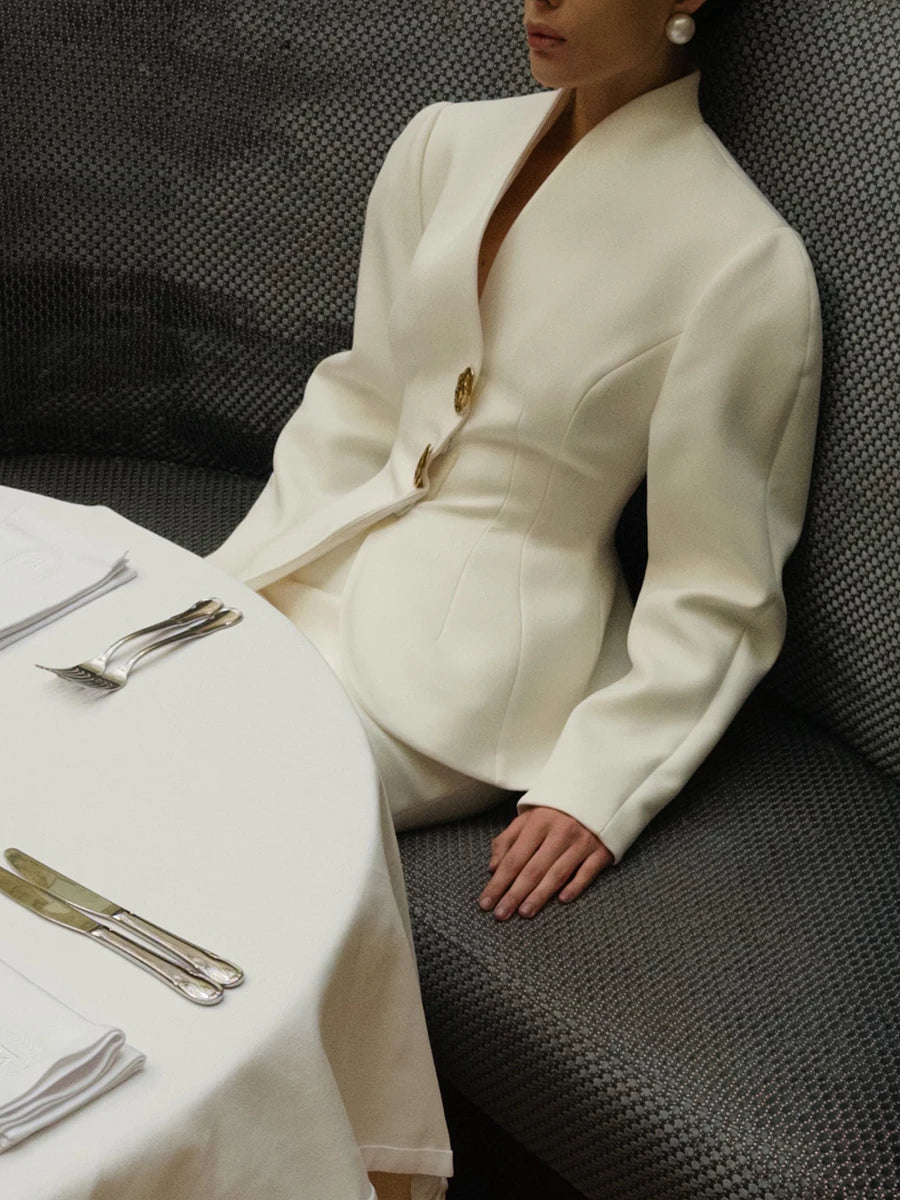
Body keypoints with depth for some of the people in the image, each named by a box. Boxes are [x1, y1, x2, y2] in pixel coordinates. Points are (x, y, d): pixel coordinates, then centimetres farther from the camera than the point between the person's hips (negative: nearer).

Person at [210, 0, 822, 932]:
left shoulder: (745, 262, -12)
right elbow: (361, 404, 10)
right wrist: (220, 586, 2)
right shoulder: (444, 145, 6)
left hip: (480, 643, -6)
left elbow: (716, 592, -9)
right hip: (330, 569, 6)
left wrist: (599, 792, -18)